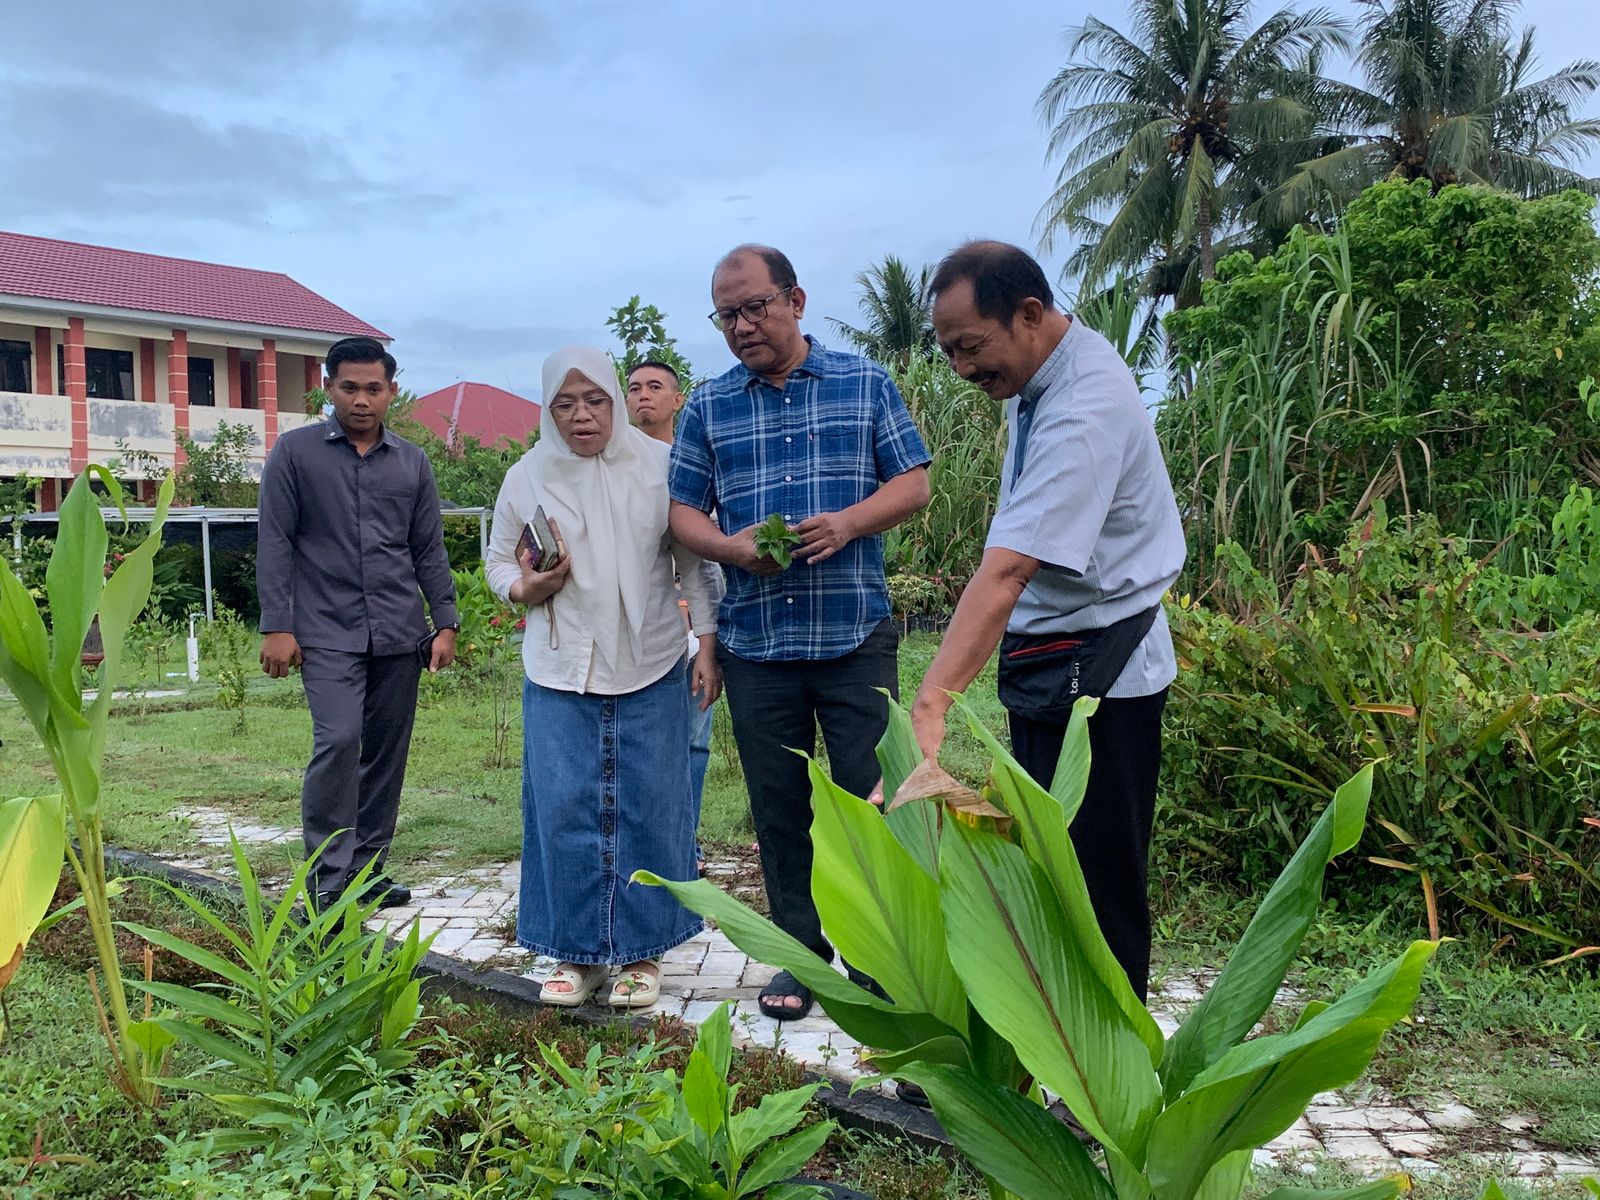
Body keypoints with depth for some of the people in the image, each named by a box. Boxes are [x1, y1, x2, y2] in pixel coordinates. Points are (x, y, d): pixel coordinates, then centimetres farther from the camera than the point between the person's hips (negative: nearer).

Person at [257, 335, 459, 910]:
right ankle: (328, 880, -7)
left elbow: (430, 550, 13)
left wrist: (446, 623, 7)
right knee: (338, 741, -17)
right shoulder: (296, 451, 2)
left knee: (388, 752, 7)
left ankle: (367, 869, 19)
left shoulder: (412, 462, 11)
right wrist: (276, 626, -7)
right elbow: (274, 541, -1)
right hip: (328, 632, -4)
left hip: (400, 634, 4)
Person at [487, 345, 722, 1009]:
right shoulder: (527, 476, 4)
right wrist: (525, 588, -8)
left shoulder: (660, 466, -1)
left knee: (649, 813, 3)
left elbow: (696, 561, 3)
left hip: (652, 671, -1)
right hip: (559, 676, 1)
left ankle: (642, 952, 18)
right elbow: (497, 560, 14)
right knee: (564, 814, 2)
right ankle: (577, 952, 17)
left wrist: (708, 642, -1)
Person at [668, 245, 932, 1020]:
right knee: (778, 809, 10)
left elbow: (913, 483, 2)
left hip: (856, 637, -2)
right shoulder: (708, 407, 9)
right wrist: (729, 546, -13)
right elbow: (683, 512, 9)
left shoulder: (864, 385, 5)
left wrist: (847, 523, -17)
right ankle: (802, 954, 26)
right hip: (754, 644, 2)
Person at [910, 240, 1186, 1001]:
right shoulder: (1039, 374, 6)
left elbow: (1005, 572, -36)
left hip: (1095, 673, -10)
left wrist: (931, 704, -43)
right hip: (1048, 666, 10)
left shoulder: (1083, 409, -25)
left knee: (1095, 890, 0)